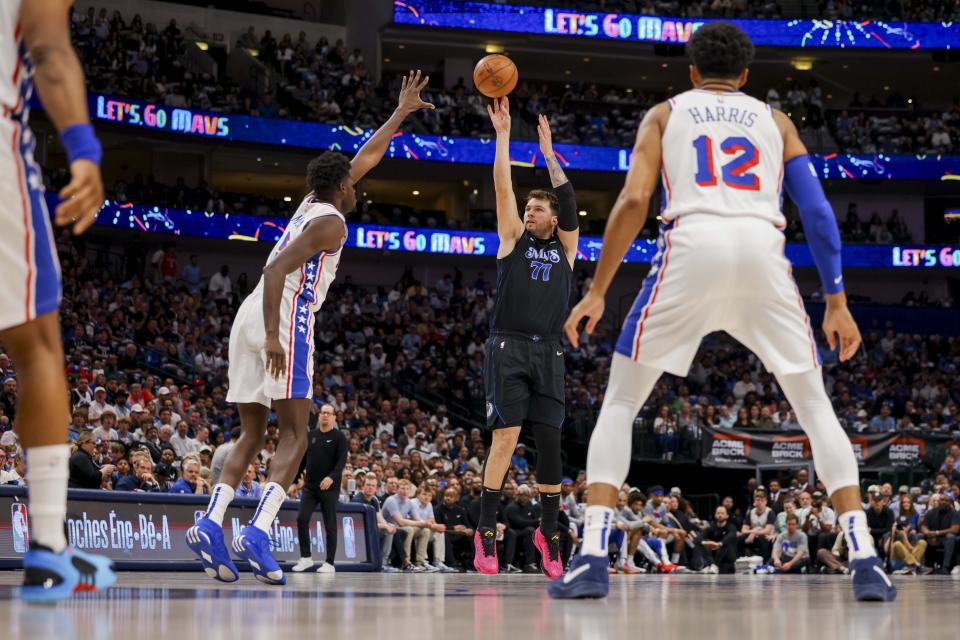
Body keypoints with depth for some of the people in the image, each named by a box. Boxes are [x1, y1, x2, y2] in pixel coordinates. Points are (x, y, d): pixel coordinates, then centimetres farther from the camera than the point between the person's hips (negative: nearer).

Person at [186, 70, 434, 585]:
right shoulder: (330, 222, -4)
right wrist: (273, 337, -23)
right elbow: (277, 269, -17)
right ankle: (258, 533, -24)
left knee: (251, 434, 10)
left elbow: (363, 159, 36)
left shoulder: (313, 204, 22)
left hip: (251, 319, 9)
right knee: (294, 436, -8)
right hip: (285, 321, -9)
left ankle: (211, 523, -8)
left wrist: (401, 113, 42)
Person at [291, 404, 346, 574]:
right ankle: (305, 557, 0)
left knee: (330, 525, -1)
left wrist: (332, 477, -27)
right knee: (302, 518, -9)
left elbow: (342, 460, -13)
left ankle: (329, 563, 5)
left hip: (330, 488, -4)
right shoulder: (311, 435, 11)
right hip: (310, 486, 4)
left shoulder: (339, 437, -3)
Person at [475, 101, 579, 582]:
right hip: (508, 348, -3)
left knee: (550, 442, 1)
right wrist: (502, 134, 4)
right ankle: (486, 533, -9)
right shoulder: (513, 238, 10)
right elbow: (503, 187, 4)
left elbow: (569, 201, 8)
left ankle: (548, 532, 10)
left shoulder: (564, 247, 16)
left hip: (548, 353, 3)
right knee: (506, 437, -12)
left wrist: (549, 154, 14)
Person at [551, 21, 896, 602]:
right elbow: (818, 212, 14)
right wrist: (837, 302, 17)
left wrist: (596, 292, 8)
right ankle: (866, 562, 3)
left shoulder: (665, 114, 21)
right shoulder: (775, 120, 25)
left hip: (692, 247, -1)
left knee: (620, 404, 12)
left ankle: (592, 559, -3)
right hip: (763, 252, 1)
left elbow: (634, 200, 5)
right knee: (816, 406, 16)